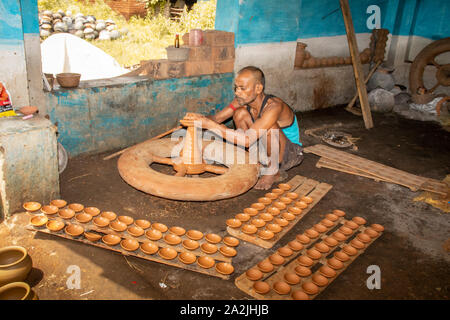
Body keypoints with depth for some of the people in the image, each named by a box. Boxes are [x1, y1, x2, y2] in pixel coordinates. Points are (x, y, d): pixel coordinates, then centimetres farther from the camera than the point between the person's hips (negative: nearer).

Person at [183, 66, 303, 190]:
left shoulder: (274, 106, -34)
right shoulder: (243, 100, -11)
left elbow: (247, 140, -43)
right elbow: (216, 118, -8)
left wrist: (210, 125, -42)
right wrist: (200, 119, -32)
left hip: (292, 154, -6)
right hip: (267, 150, 7)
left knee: (268, 127, -35)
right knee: (240, 113, -10)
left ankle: (274, 172, -9)